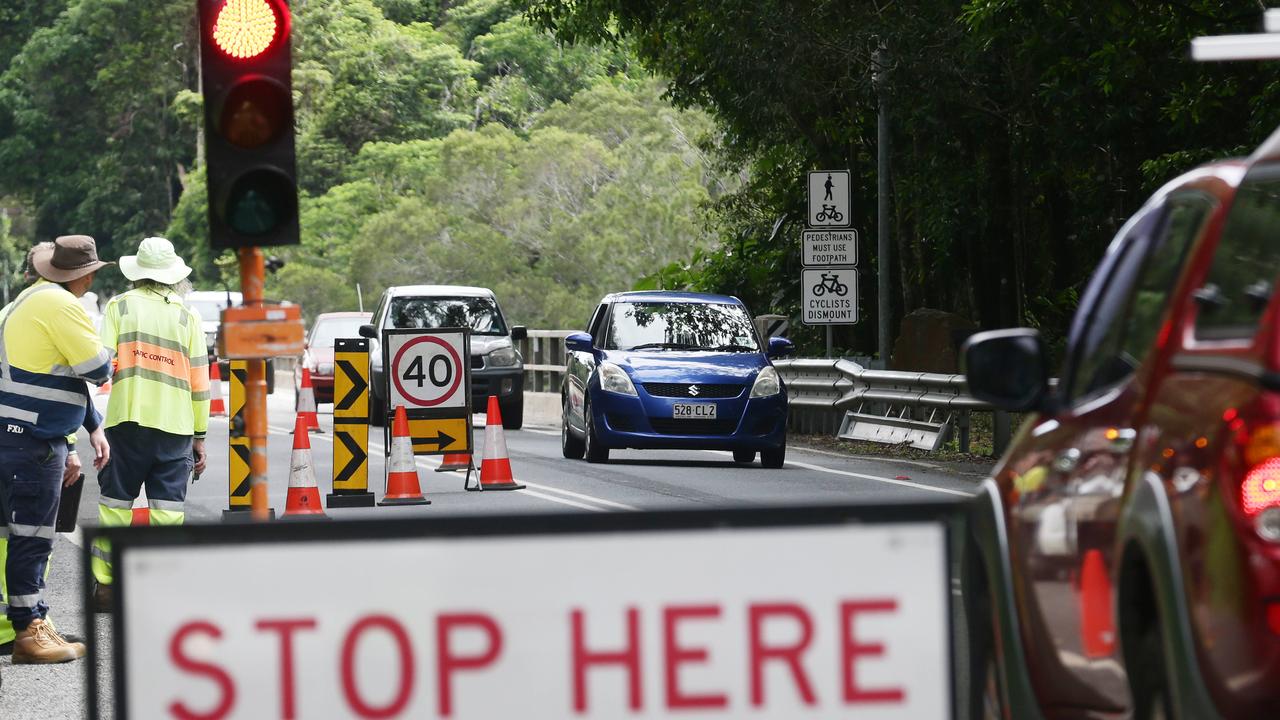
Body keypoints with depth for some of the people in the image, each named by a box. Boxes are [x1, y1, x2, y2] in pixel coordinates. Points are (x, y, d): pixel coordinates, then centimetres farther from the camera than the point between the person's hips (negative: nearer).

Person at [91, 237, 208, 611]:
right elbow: (199, 380, 6)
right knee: (168, 508, 1)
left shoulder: (120, 306, 4)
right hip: (175, 425, 1)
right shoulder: (187, 315, 7)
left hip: (127, 419, -1)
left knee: (115, 504, 6)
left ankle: (105, 587, 8)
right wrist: (199, 435, 11)